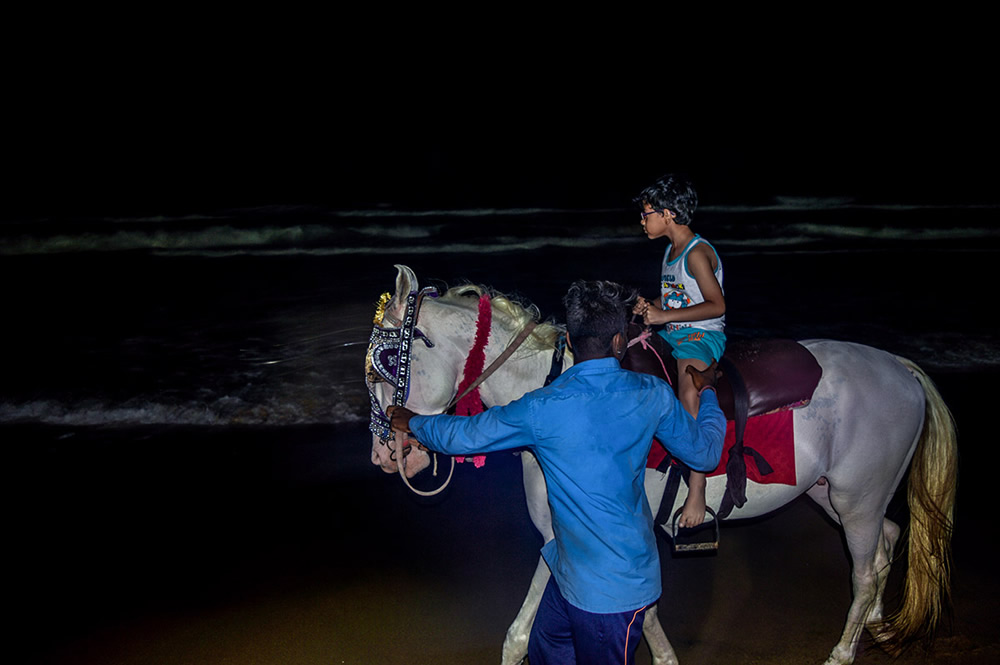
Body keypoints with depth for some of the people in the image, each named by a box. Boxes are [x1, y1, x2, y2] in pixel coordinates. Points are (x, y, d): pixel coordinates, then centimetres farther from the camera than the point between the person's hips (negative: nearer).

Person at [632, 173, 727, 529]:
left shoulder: (697, 253, -14)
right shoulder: (671, 250, 15)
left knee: (689, 397, -34)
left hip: (702, 336, -10)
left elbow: (716, 305, -19)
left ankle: (697, 490, -34)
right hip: (672, 334, 10)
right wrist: (650, 307, 3)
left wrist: (666, 316, -22)